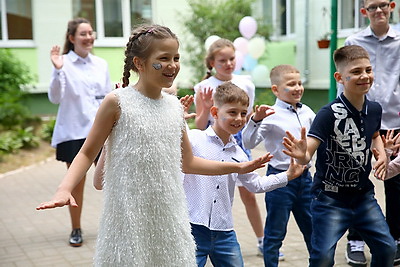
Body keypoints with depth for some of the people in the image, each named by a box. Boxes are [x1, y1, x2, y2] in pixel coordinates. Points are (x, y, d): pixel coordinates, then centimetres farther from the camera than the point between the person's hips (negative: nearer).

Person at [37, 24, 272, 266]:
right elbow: (88, 153, -4)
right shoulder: (118, 102, -8)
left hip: (169, 214, 5)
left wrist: (237, 167, 15)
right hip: (130, 215, -4)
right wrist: (65, 188, -20)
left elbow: (187, 162, 16)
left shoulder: (175, 106, 6)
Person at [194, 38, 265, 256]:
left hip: (239, 141, 3)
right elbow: (199, 126, -8)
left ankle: (262, 242, 22)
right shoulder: (205, 87, -8)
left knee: (248, 194, 9)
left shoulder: (245, 84, 2)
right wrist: (205, 108, -23)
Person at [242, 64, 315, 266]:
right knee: (274, 234, 6)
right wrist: (255, 120, -35)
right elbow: (248, 143, -22)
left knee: (313, 229, 20)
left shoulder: (307, 112, 4)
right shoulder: (271, 115, -15)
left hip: (304, 176, 6)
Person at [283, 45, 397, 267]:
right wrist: (301, 154, -52)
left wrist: (382, 155, 4)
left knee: (387, 248, 11)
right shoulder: (330, 114, -21)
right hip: (331, 197, -6)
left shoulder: (374, 110, -1)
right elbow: (307, 154, -30)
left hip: (363, 194, 6)